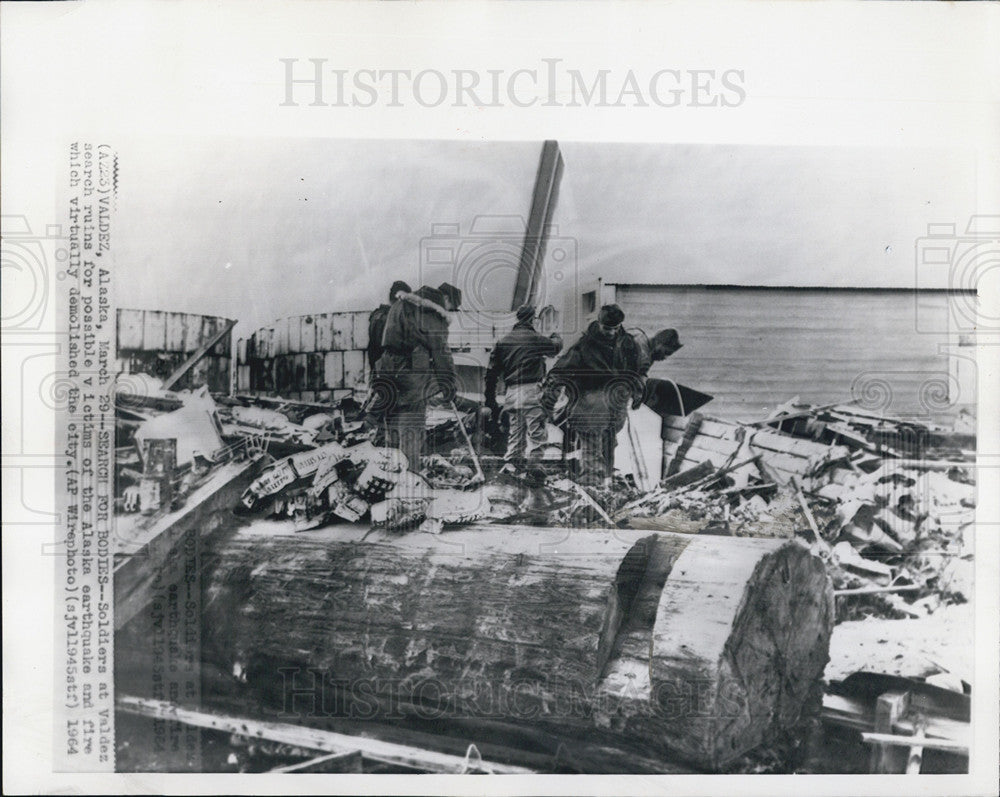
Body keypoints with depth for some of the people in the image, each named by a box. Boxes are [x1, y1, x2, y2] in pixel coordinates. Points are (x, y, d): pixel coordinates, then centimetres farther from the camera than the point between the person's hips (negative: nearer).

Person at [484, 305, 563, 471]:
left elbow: (491, 372, 10)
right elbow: (556, 347, 14)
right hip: (530, 390, -6)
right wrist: (556, 337, 39)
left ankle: (510, 463, 13)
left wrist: (490, 401, 15)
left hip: (511, 393, 6)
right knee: (536, 432, -4)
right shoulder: (535, 339, -4)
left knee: (515, 431, 15)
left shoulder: (503, 341, 11)